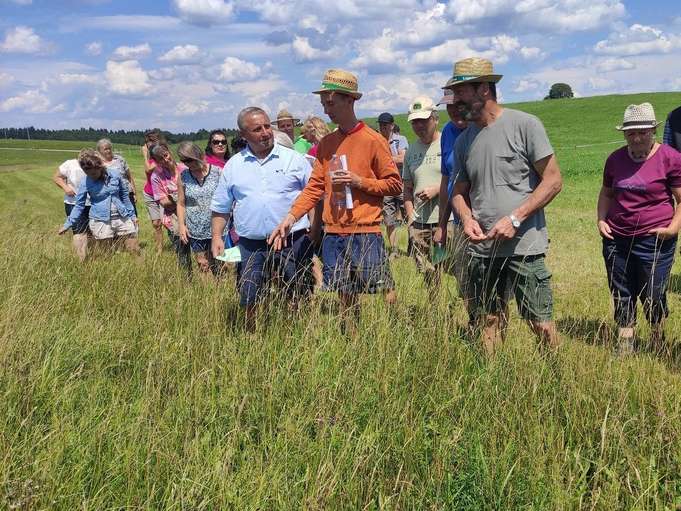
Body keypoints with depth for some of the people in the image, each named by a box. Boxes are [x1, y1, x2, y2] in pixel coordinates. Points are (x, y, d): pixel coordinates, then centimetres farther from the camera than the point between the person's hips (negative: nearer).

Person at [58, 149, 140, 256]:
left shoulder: (115, 174, -1)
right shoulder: (85, 183, -4)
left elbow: (125, 197, 10)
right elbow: (79, 205, 4)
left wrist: (132, 215, 13)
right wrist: (67, 224, 2)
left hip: (122, 218, 2)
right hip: (100, 222, -1)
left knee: (135, 252, -1)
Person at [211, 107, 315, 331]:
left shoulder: (294, 159, 2)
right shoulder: (233, 165, 8)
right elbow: (220, 206, 14)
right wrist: (217, 236, 5)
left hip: (293, 242, -2)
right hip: (251, 246, 2)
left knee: (300, 299, 5)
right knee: (250, 302, 8)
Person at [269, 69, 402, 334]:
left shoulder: (373, 140, -5)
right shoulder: (326, 143, 11)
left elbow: (394, 184, -3)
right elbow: (315, 187, 9)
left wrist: (359, 181, -15)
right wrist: (290, 218, -2)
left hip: (365, 233, -5)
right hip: (333, 234, 5)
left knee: (385, 293, -3)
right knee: (346, 298, 12)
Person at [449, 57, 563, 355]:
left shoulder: (524, 125, -6)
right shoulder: (463, 140, 11)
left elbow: (553, 181, -6)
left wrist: (515, 219, -15)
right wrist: (467, 218, -4)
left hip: (524, 245, -5)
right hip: (481, 248, 5)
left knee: (541, 324, -1)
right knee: (487, 322, 12)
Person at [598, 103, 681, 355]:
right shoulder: (615, 159, 9)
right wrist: (601, 220, 6)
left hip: (654, 242, -4)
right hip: (616, 241, 4)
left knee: (653, 298, 1)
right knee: (621, 298, 9)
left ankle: (660, 349, 27)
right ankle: (624, 351, 20)